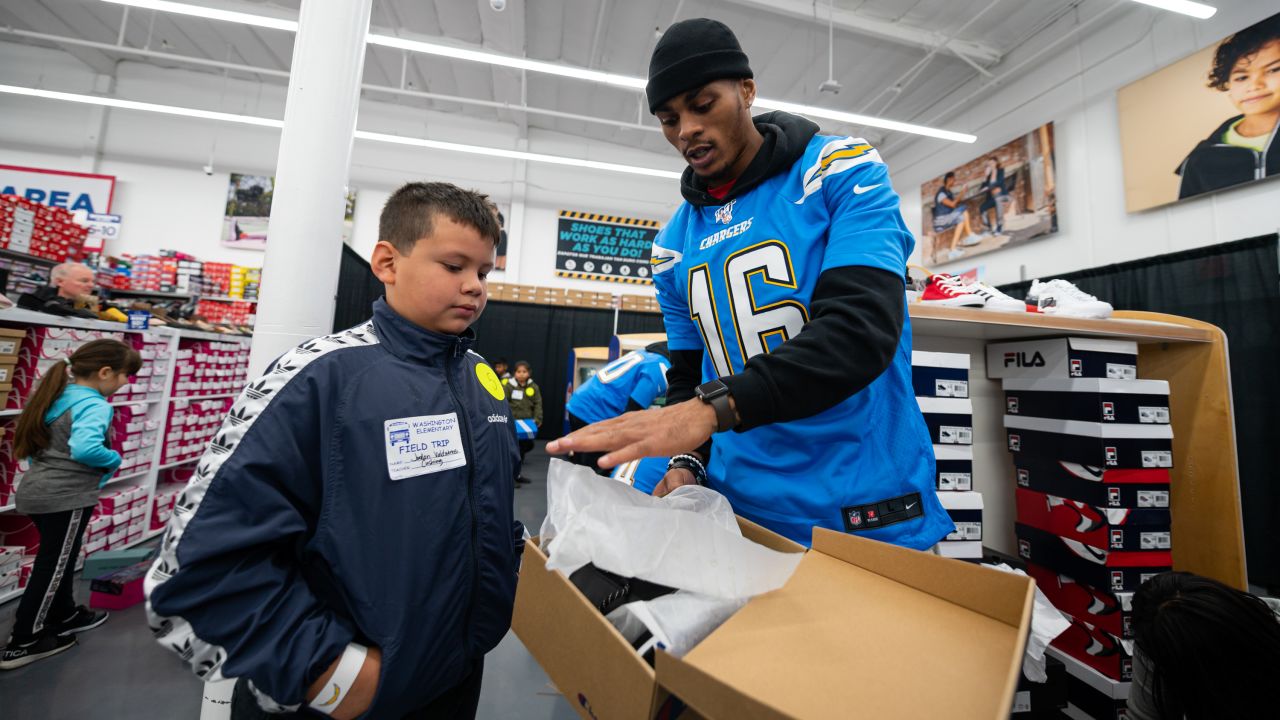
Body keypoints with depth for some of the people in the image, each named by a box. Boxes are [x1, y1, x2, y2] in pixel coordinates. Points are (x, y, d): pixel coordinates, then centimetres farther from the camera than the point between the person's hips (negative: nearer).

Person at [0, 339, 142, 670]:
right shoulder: (94, 405, -23)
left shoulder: (57, 395, 6)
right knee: (51, 568, 7)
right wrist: (114, 459, -18)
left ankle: (66, 617, 39)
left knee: (59, 560, 23)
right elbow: (85, 448, -36)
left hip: (36, 491, 9)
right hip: (65, 497, -9)